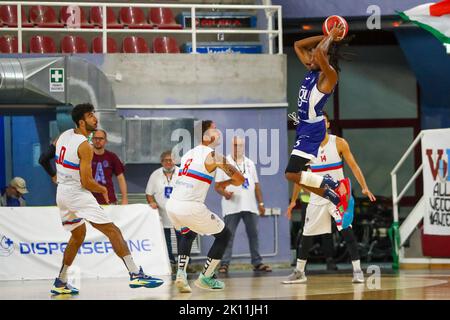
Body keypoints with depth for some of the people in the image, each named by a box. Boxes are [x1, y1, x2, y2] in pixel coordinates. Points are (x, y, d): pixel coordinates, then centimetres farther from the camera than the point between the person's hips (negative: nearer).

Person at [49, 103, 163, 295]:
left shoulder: (64, 135, 6)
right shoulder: (84, 146, -17)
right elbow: (86, 182, -18)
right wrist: (103, 189, 0)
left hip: (62, 193, 9)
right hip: (77, 193, -9)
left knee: (78, 235, 25)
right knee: (113, 231, -9)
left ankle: (61, 282, 25)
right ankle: (135, 275, -17)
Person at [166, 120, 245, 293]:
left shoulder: (187, 154, 19)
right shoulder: (213, 156, -2)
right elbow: (240, 179, 1)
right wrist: (226, 183, 23)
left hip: (171, 205, 7)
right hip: (191, 207, -7)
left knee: (188, 234, 36)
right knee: (224, 234, 14)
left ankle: (181, 273, 15)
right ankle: (205, 278, 12)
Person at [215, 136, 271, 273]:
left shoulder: (250, 164, 18)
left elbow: (256, 185, 19)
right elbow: (217, 186, -2)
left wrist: (261, 203, 13)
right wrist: (224, 193, -22)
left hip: (250, 206, 4)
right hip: (231, 206, -4)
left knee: (254, 234, 5)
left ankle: (257, 262, 11)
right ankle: (224, 264, -5)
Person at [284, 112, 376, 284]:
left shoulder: (339, 143, -5)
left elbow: (353, 166, -6)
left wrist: (364, 187, -18)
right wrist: (293, 201, 10)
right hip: (317, 198, 3)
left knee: (347, 230, -15)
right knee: (307, 234, 6)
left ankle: (357, 270, -12)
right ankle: (299, 272, 19)